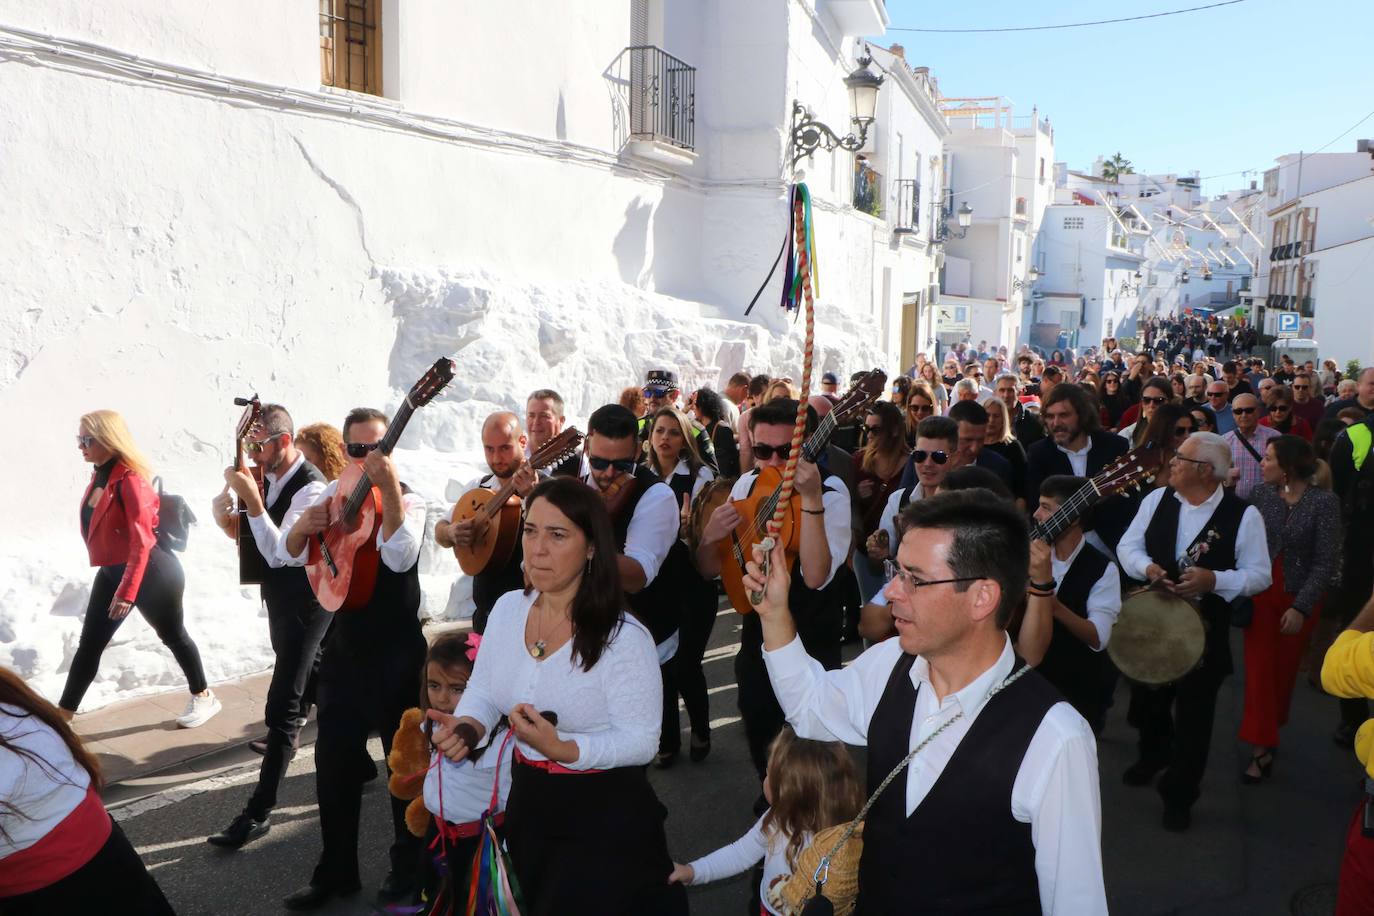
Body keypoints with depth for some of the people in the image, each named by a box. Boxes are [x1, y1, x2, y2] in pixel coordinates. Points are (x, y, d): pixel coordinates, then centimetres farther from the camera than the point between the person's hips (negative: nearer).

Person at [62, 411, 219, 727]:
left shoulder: (131, 480, -21)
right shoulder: (99, 476, 6)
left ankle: (203, 697, 29)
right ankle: (62, 716, 15)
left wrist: (127, 592, -28)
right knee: (89, 644, 8)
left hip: (150, 572, -8)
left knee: (172, 635, 10)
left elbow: (142, 541, -25)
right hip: (111, 571, 8)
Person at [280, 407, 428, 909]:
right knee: (333, 761, 11)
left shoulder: (408, 500, -11)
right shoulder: (331, 494, 4)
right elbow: (288, 554, 4)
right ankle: (336, 870, 28)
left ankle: (409, 865, 27)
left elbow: (400, 557, -29)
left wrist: (389, 488, -39)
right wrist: (302, 525, -18)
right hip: (343, 646, 5)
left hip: (396, 651, -5)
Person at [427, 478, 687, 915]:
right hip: (529, 808, 6)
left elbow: (641, 741, -20)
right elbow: (482, 691, 6)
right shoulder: (507, 608, -3)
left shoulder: (624, 636, -23)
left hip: (604, 820, -6)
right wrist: (465, 726, -16)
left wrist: (562, 749, -34)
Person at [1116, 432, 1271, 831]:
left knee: (1193, 712, 6)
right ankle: (1153, 755, 52)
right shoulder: (1157, 499, -3)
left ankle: (1180, 794, 26)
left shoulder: (1243, 515, -13)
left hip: (1205, 628, -4)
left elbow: (1259, 575, -9)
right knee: (1148, 697, 21)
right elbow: (1128, 546, 3)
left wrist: (1214, 580, -26)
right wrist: (1147, 567, -18)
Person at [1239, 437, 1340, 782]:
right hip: (1261, 592, 2)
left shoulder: (1324, 502, -11)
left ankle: (1273, 728, 33)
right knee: (1260, 668, -3)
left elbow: (1326, 562, -12)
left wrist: (1301, 607, -17)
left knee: (1284, 670, 13)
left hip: (1300, 598, -1)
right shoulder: (1262, 494, -2)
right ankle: (1262, 748, 2)